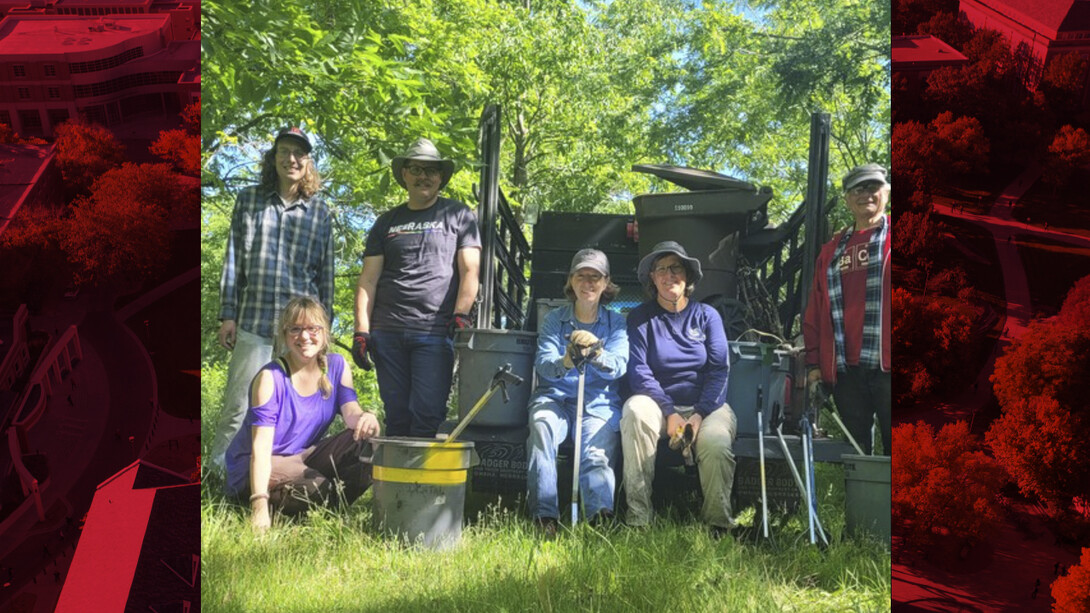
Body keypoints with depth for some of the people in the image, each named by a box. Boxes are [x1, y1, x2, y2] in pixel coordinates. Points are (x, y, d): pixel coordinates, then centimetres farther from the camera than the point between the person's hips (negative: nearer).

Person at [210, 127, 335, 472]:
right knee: (237, 408, 1)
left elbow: (326, 272, 10)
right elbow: (233, 260, 8)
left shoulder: (319, 211, 8)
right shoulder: (248, 200, 8)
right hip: (252, 325, 0)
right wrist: (227, 314, 2)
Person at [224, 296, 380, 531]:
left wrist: (365, 418, -39)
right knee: (315, 487, -34)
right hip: (261, 468, -5)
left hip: (303, 458, 5)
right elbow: (260, 448, -24)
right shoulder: (270, 378, -18)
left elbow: (351, 412, -12)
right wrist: (260, 506, -36)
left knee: (364, 444, -20)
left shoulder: (337, 366, -1)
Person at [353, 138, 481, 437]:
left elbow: (469, 271, 1)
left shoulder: (458, 215, 9)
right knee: (396, 417, 7)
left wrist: (460, 315, -13)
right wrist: (361, 331, 2)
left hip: (436, 333, -3)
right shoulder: (387, 222, 17)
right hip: (387, 332, 3)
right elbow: (368, 280, 12)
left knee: (427, 416, -8)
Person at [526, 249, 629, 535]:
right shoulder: (554, 319, 11)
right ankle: (544, 516, -35)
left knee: (597, 454, -27)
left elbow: (618, 367, -5)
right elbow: (543, 365, -4)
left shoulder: (616, 322, 11)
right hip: (555, 397, 0)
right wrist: (566, 362, -29)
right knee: (541, 424, -32)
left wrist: (596, 352, -28)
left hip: (599, 402, 1)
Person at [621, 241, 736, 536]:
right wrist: (670, 413, -18)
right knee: (635, 410, -34)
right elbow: (639, 371, -4)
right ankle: (637, 518, -31)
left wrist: (699, 415, -16)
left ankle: (718, 524, -9)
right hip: (659, 403, 0)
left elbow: (719, 370, -1)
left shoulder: (707, 315, 8)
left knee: (716, 442, -33)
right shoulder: (641, 318, 7)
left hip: (707, 405, 0)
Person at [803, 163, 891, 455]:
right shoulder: (832, 250, 18)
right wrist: (814, 361, 11)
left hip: (885, 366, -4)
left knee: (893, 446, -4)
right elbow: (815, 311, 17)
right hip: (845, 368, 5)